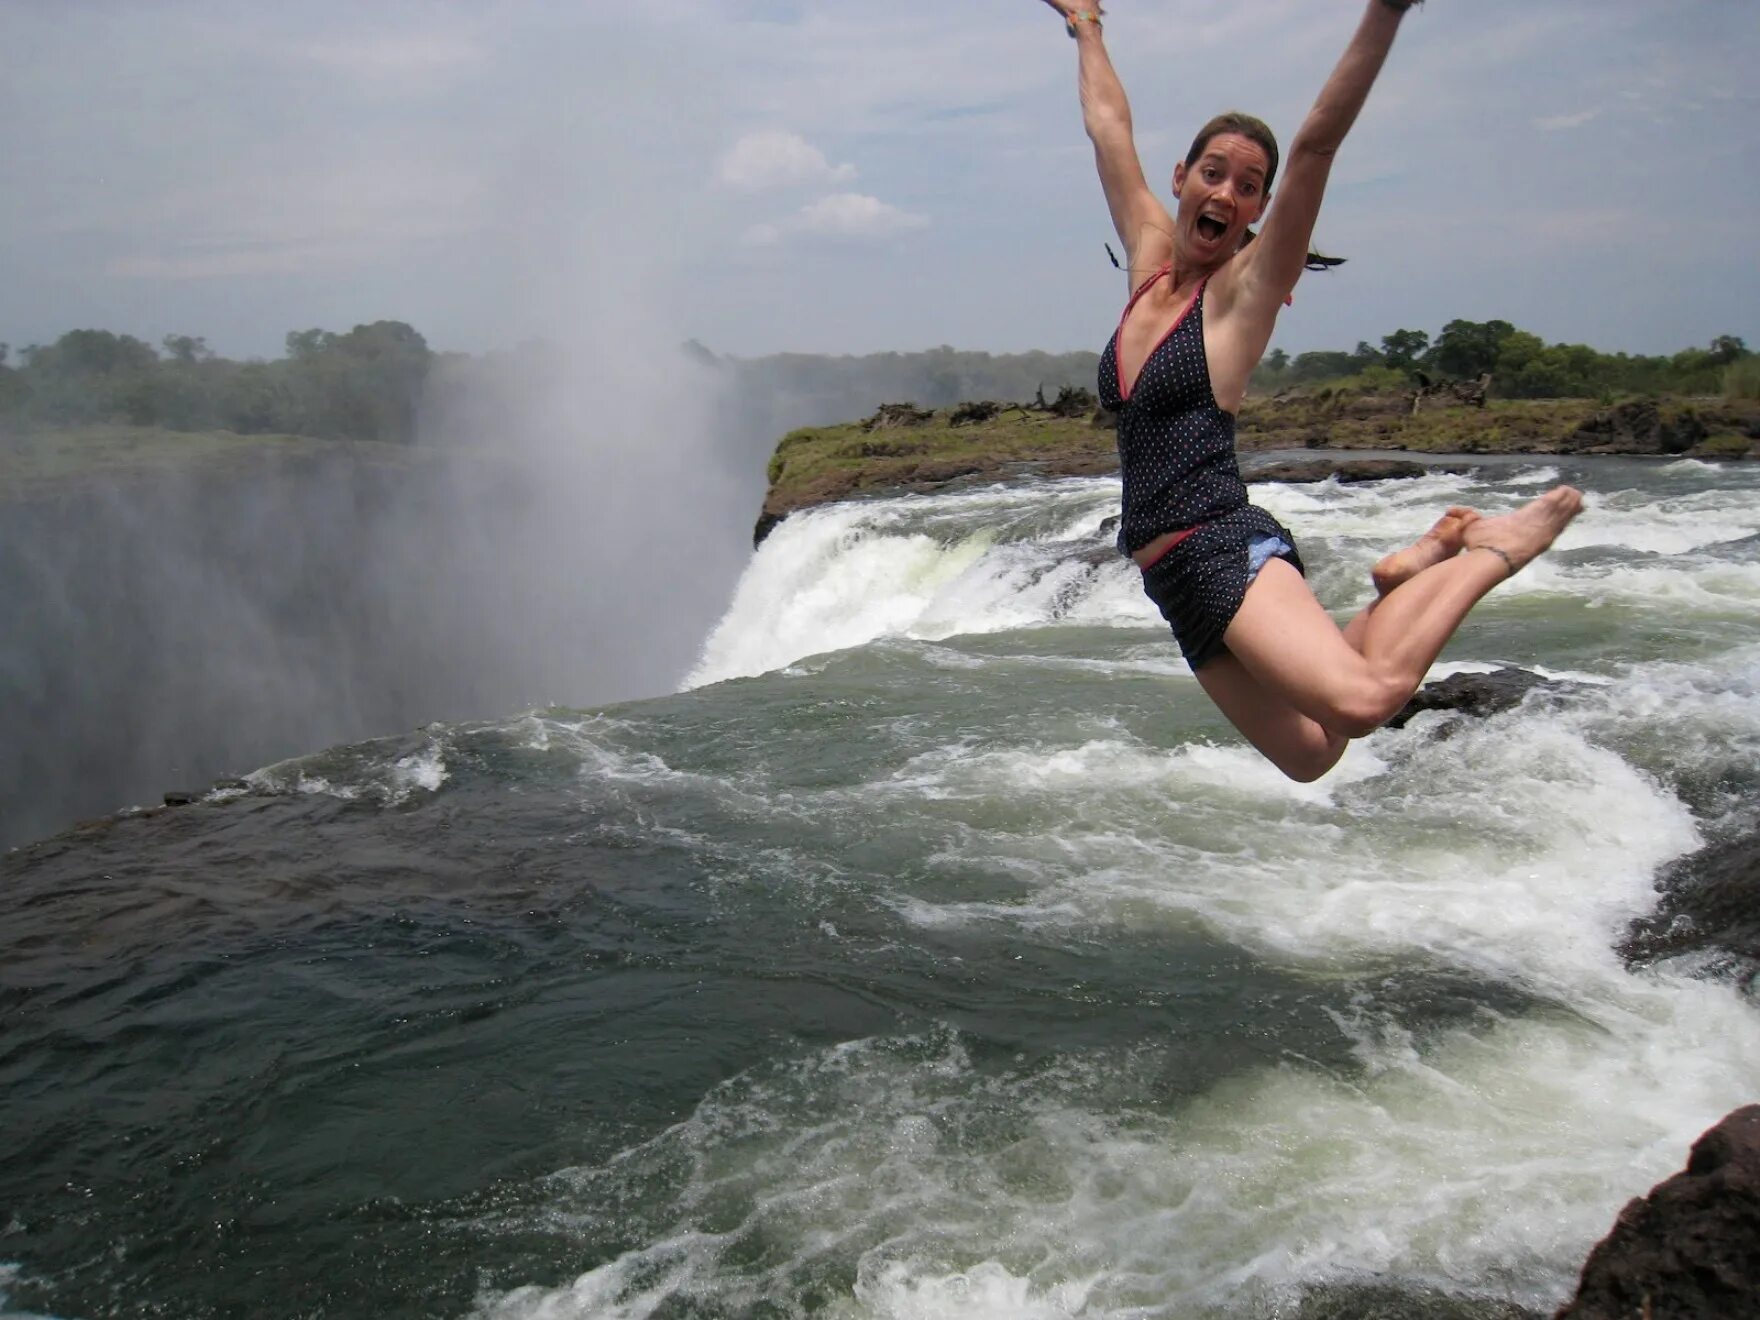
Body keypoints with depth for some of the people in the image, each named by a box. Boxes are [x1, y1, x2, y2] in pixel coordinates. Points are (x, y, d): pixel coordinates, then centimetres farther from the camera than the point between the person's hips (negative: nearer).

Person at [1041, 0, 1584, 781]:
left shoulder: (1244, 289, -1)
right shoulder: (1149, 260, 14)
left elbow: (1316, 146, -14)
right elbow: (1109, 127, 25)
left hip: (1228, 549, -6)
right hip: (1171, 574, 6)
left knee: (1362, 701, -30)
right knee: (1311, 754, 2)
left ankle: (1490, 552, -4)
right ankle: (1406, 584, 22)